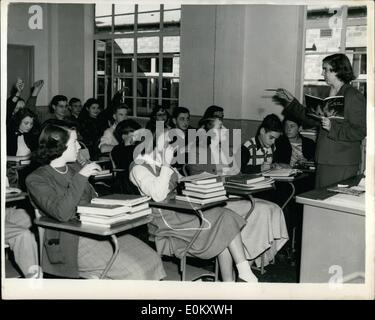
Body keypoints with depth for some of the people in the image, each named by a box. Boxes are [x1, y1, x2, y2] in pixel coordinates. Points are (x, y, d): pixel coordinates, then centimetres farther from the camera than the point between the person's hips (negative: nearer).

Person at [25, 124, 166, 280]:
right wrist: (81, 177, -19)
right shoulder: (36, 180, -6)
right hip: (70, 240, -7)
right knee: (133, 271, -22)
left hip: (96, 229, 7)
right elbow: (62, 213, -22)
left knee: (152, 259, -10)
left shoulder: (75, 168, 16)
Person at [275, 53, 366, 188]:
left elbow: (360, 132, -16)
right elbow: (312, 119, 22)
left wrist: (332, 127, -22)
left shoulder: (354, 97, -11)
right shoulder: (328, 96, 15)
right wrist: (291, 101, 20)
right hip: (324, 162, 8)